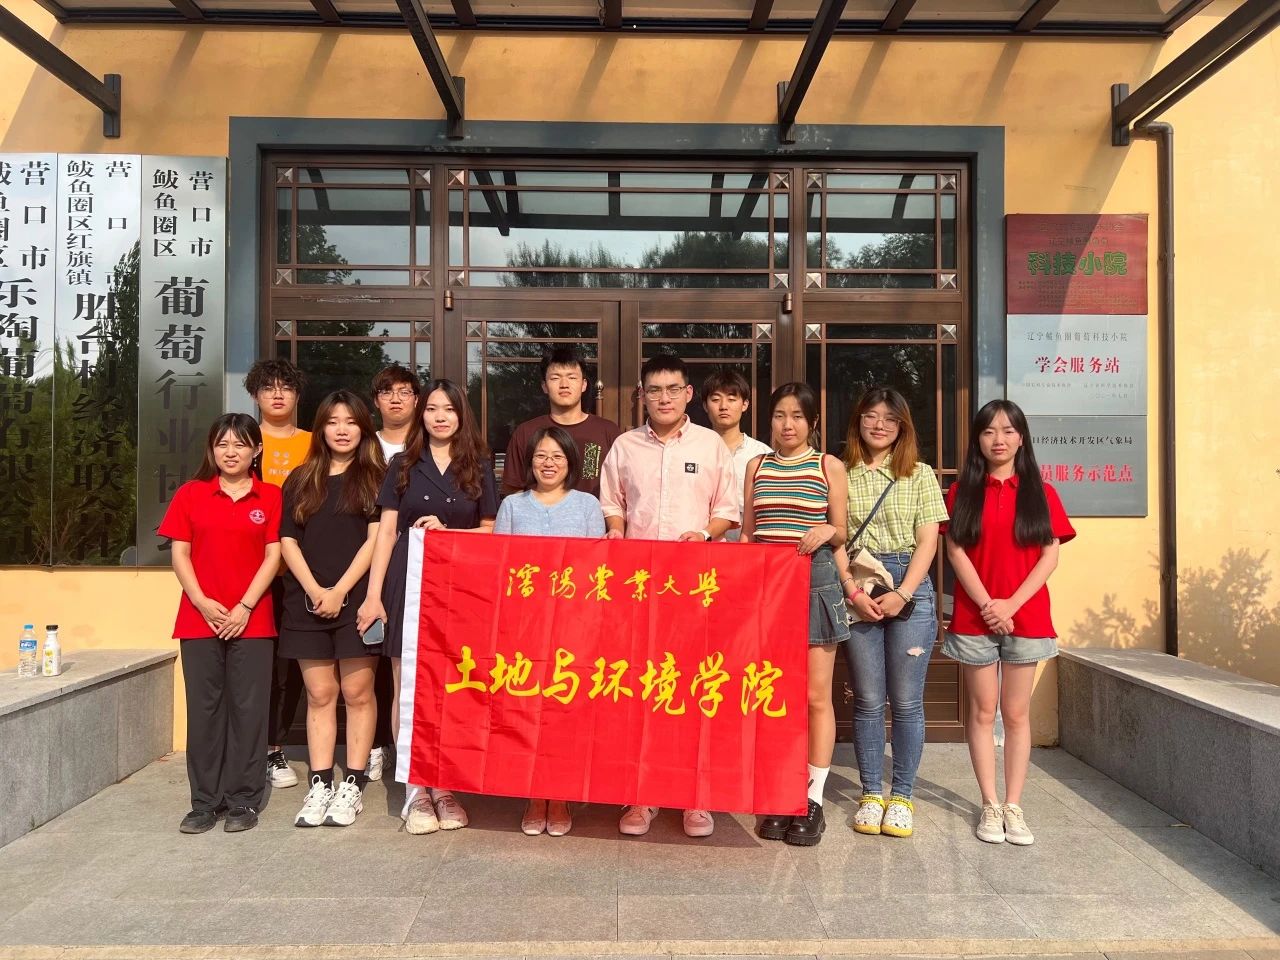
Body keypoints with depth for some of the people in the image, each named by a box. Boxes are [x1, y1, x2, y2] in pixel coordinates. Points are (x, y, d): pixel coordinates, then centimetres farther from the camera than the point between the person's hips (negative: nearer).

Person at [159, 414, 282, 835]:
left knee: (247, 708, 3)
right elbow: (180, 553, 4)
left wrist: (245, 607, -10)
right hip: (199, 618, 1)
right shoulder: (190, 494, 7)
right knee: (203, 707, 6)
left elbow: (273, 556, -1)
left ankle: (243, 801, 12)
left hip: (252, 620, -1)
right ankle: (205, 801, 15)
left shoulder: (270, 497, 3)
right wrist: (202, 602, -8)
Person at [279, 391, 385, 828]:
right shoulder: (300, 480, 13)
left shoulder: (376, 477, 4)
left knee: (357, 692, 0)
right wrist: (314, 590, -7)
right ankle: (320, 786, 11)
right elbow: (288, 540, 7)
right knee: (319, 694, 6)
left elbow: (375, 539, -5)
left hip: (357, 598, -3)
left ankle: (352, 786, 8)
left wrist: (340, 590, -12)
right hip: (307, 599, 3)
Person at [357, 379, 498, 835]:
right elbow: (386, 532, 3)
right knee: (408, 690, 1)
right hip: (409, 583, 0)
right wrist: (374, 593, -3)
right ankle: (415, 789, 11)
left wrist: (446, 530, -8)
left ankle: (444, 788, 15)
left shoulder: (478, 467, 8)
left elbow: (490, 532, 10)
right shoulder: (404, 465, 7)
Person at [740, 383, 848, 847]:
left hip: (815, 582, -2)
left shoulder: (829, 466, 4)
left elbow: (842, 533, 7)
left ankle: (813, 799, 12)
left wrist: (827, 531, -14)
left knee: (816, 696, 1)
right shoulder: (756, 465, 12)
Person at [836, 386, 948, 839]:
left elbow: (928, 542, 2)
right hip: (857, 591, 0)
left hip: (909, 588, 0)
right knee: (867, 699, 4)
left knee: (906, 700, 1)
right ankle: (870, 794, 15)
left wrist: (902, 594, -9)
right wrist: (853, 591, -9)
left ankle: (902, 796, 13)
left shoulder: (920, 475, 8)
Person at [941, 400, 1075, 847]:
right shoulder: (962, 492, 4)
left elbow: (1050, 557, -1)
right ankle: (990, 806, 14)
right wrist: (986, 604, -13)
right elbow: (956, 552, -3)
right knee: (982, 712, 5)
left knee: (1017, 714, 6)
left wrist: (1011, 604, -11)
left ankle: (1014, 807, 15)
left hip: (1026, 618, 0)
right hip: (974, 618, 0)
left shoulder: (1040, 493, 5)